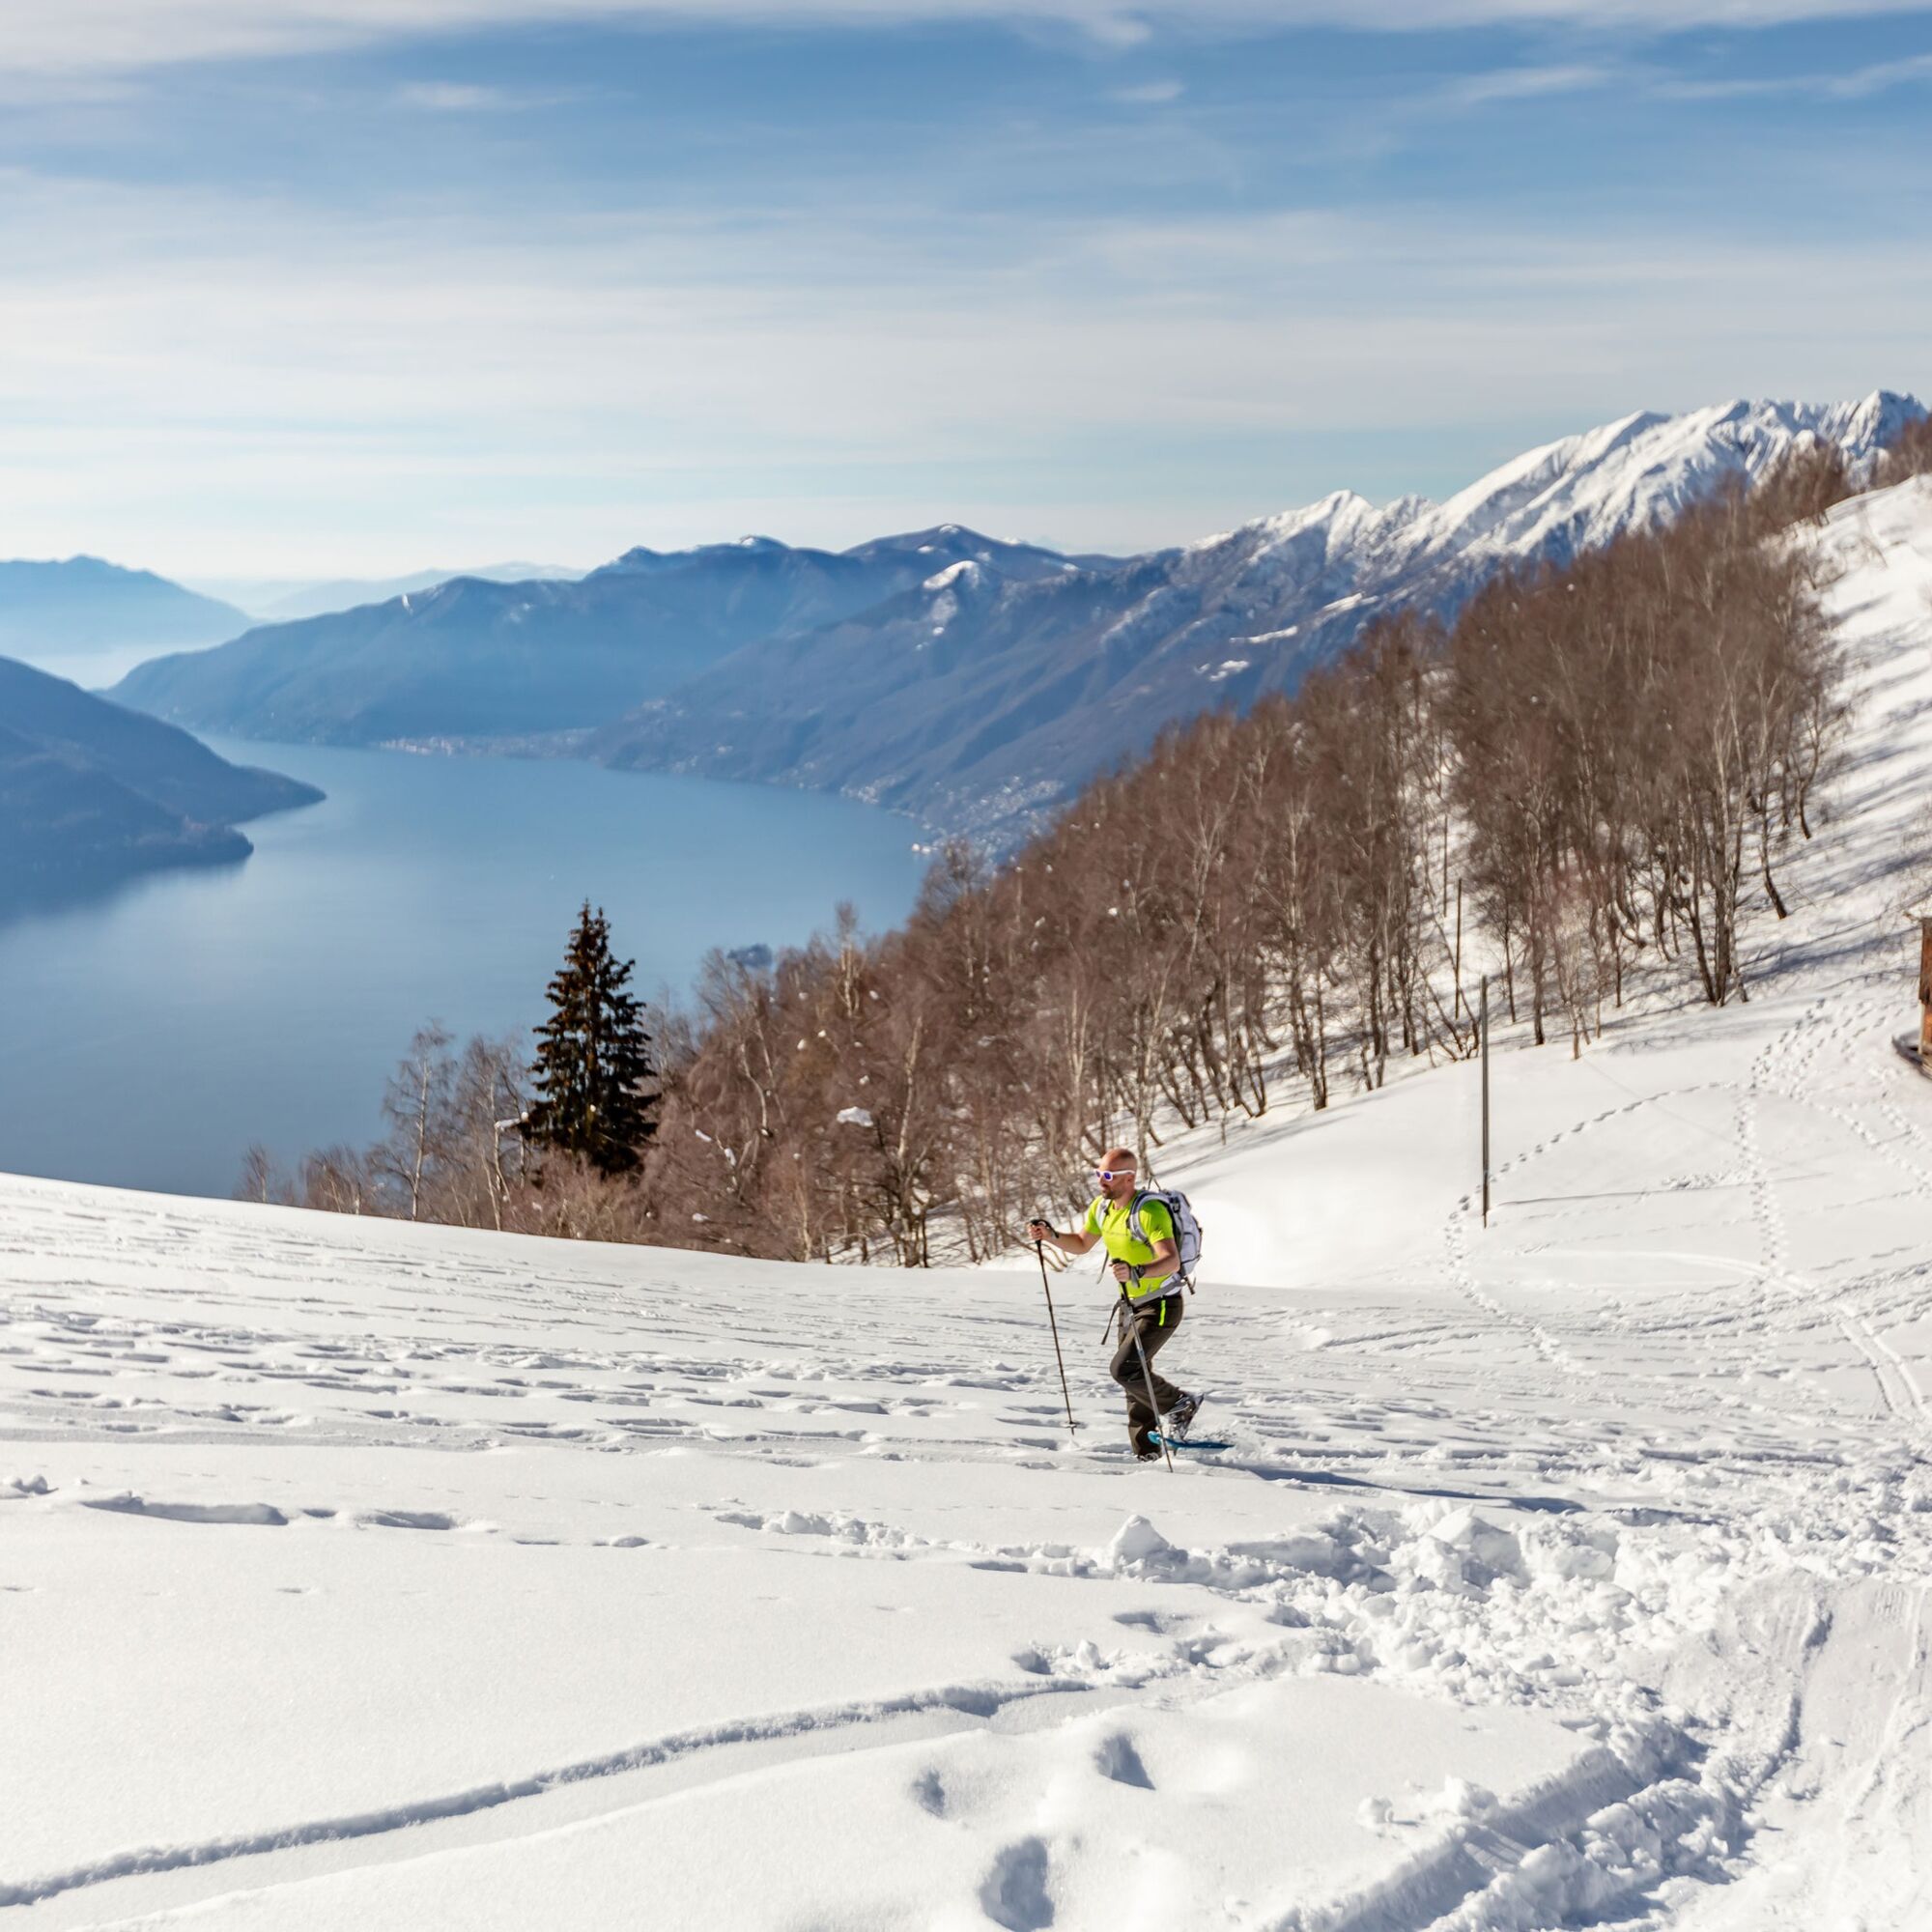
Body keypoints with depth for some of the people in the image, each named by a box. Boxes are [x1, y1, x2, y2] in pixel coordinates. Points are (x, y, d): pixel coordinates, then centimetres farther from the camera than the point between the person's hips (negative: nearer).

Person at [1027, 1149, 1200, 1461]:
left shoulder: (1150, 1211, -26)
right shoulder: (1102, 1207, 0)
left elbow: (1172, 1261, -37)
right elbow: (1081, 1243, 16)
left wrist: (1137, 1272, -54)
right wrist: (1050, 1236, -1)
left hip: (1161, 1306, -9)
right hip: (1131, 1305, 9)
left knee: (1123, 1369, -18)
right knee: (1135, 1380, 12)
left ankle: (1179, 1404, 3)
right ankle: (1147, 1454, 23)